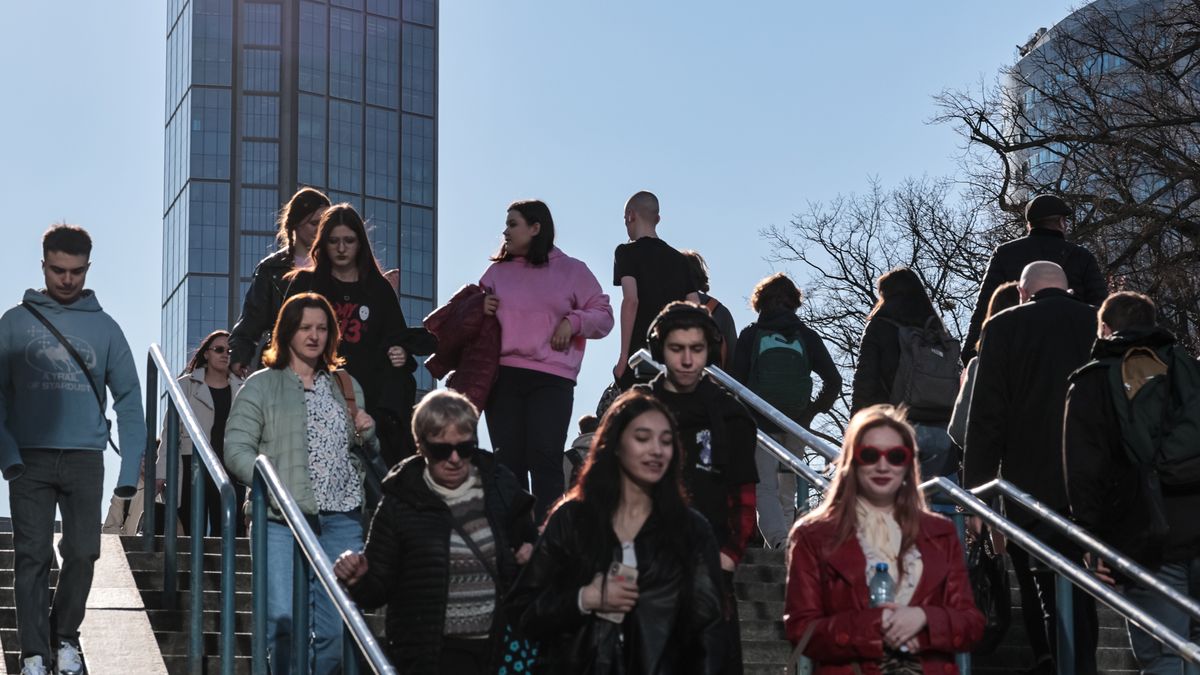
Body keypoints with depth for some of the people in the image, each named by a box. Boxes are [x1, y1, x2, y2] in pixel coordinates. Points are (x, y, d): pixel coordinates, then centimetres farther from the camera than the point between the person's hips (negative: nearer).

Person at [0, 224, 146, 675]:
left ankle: (65, 635, 23)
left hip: (85, 458, 1)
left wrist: (130, 467, -2)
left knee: (83, 553, 2)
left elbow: (129, 398, 6)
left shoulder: (104, 327, 6)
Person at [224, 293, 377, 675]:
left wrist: (369, 435, 8)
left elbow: (365, 453, 32)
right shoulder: (261, 386, 6)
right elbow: (236, 448, -3)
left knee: (335, 627, -1)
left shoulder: (347, 388, 21)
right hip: (283, 519, -4)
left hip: (342, 520, 4)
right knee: (285, 619, -16)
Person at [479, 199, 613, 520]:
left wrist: (573, 321, -8)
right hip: (502, 376, 3)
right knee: (508, 462, 2)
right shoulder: (497, 271, 17)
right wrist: (481, 309, 4)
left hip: (551, 380, -3)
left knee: (545, 460, -12)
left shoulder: (572, 271, 9)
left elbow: (603, 316, 9)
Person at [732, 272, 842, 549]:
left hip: (760, 422, -3)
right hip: (797, 424, 3)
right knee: (789, 486, 16)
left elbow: (736, 380, -4)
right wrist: (814, 410, 10)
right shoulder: (807, 336, 6)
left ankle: (778, 539, -25)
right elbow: (833, 380, 1)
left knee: (764, 486, -5)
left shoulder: (750, 335, 0)